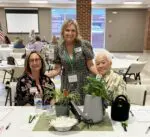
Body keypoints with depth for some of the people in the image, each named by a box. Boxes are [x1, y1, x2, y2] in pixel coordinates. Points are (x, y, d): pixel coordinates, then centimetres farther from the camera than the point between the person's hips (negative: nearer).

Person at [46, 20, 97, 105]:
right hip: (67, 87, 2)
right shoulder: (58, 49, 0)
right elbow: (57, 69, 1)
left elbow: (90, 65, -4)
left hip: (84, 84, -1)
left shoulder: (84, 45, -7)